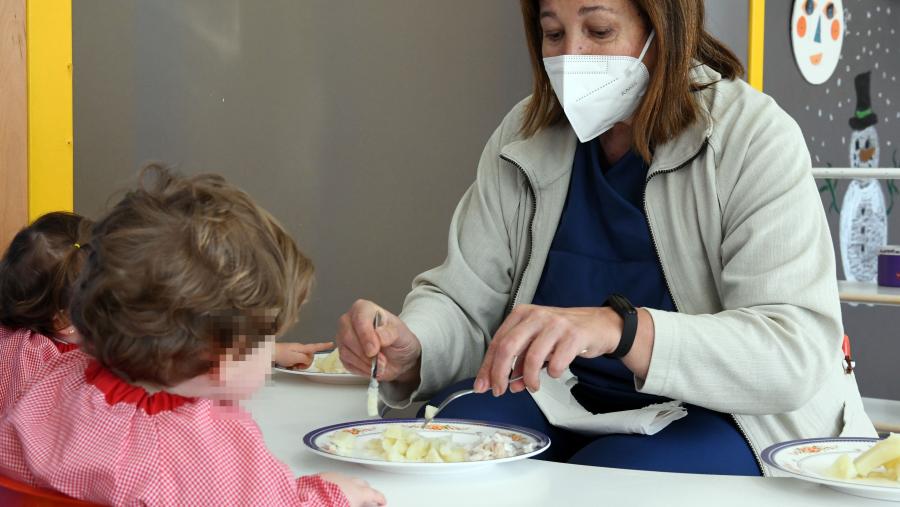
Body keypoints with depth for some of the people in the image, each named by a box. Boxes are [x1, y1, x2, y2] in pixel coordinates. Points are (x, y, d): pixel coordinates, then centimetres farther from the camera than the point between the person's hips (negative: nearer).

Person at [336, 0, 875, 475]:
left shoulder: (755, 138, -14)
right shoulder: (524, 137, 1)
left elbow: (797, 353, -25)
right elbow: (462, 299, 1)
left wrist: (619, 328, -41)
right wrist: (408, 349, -23)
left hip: (718, 416, -3)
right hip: (563, 399, 4)